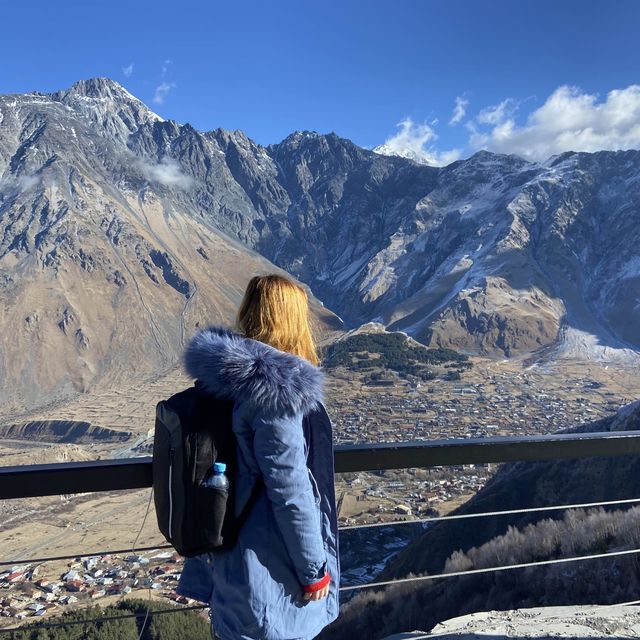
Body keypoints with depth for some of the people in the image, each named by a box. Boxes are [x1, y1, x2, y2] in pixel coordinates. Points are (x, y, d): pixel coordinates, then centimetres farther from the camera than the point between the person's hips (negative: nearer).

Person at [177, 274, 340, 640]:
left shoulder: (223, 372, -2)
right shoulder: (276, 389, -28)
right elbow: (290, 490, -24)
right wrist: (315, 569, -11)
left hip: (228, 542, 8)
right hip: (269, 561, -8)